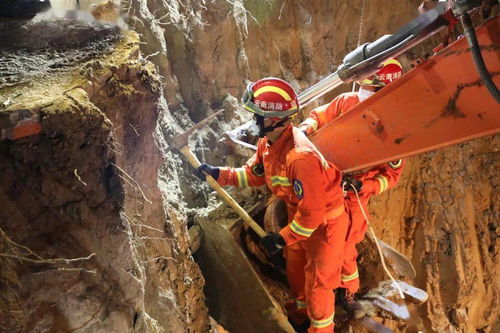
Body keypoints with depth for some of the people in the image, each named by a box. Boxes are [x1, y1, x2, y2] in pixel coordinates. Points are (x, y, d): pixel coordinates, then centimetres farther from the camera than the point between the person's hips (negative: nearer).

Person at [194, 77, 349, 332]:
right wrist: (219, 174, -5)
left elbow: (312, 212, -32)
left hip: (325, 222, -9)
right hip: (300, 216, 9)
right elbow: (253, 174, 8)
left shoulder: (301, 157, -39)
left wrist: (283, 238, -23)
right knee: (295, 271, 26)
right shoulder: (267, 143, -10)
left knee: (318, 282, 6)